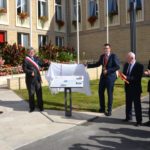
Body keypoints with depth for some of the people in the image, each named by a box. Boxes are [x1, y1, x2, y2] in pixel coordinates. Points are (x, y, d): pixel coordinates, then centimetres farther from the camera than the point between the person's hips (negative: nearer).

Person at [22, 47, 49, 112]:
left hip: (37, 78, 4)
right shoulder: (26, 60, -3)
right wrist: (30, 72, -23)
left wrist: (48, 63, -2)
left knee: (39, 93, 7)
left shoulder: (36, 58, 11)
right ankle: (32, 107, 17)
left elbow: (42, 64, 15)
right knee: (31, 93, 5)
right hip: (30, 79, -4)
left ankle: (40, 106, 18)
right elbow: (24, 69, -8)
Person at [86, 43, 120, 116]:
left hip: (110, 77, -6)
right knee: (100, 92, 10)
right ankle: (102, 108, 27)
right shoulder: (102, 56, 8)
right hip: (103, 76, 6)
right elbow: (97, 64, 17)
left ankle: (109, 110, 11)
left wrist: (108, 71, -18)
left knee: (110, 93, 1)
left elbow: (117, 66, -14)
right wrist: (88, 65, 10)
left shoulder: (113, 56, -9)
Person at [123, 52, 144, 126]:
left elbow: (138, 78, -20)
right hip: (128, 87, 7)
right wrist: (123, 76, -11)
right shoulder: (126, 65, 8)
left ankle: (139, 120, 9)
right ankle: (128, 117, 32)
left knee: (137, 105, 0)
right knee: (128, 103, 17)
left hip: (135, 88, -6)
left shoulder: (139, 66, -13)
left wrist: (127, 78, -28)